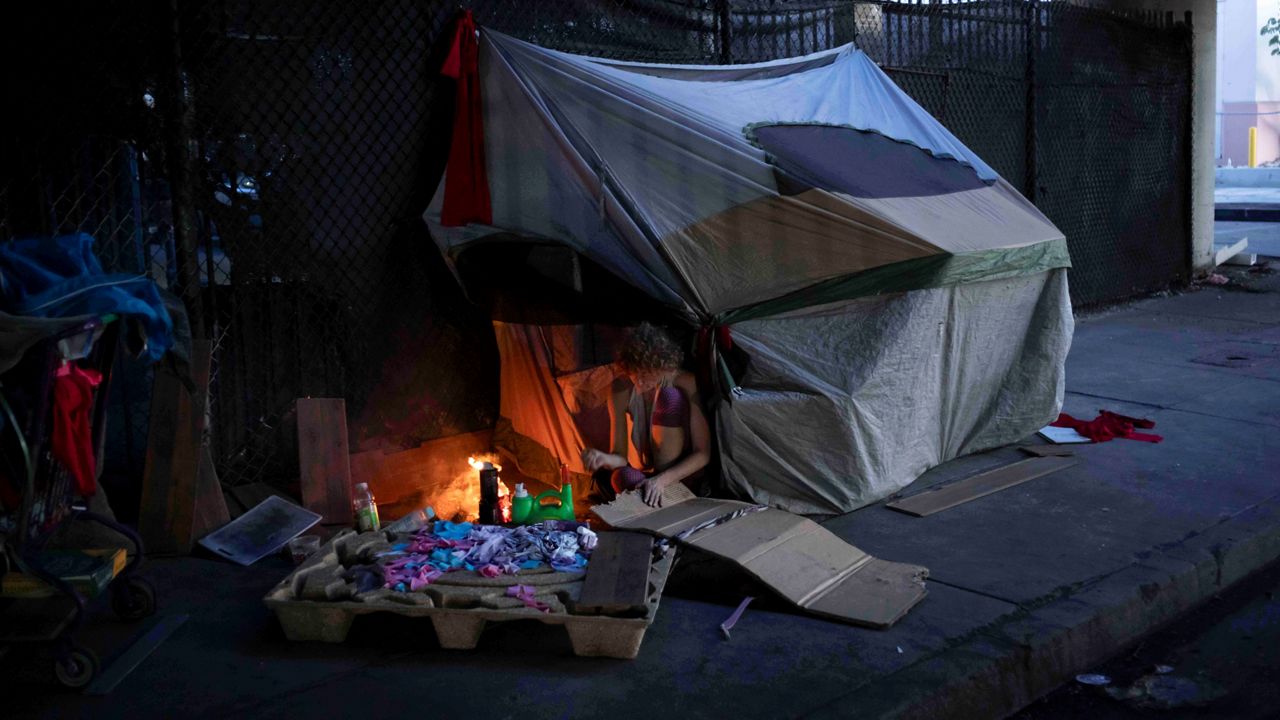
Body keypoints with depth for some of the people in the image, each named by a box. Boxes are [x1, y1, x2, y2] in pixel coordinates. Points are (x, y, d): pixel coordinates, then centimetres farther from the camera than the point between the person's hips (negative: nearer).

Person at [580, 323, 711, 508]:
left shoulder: (685, 383, -19)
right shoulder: (621, 388, -10)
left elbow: (703, 453, -17)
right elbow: (620, 455, -7)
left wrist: (662, 480, -31)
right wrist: (605, 459, -32)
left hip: (682, 470, -1)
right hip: (646, 473, 1)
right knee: (623, 478, -36)